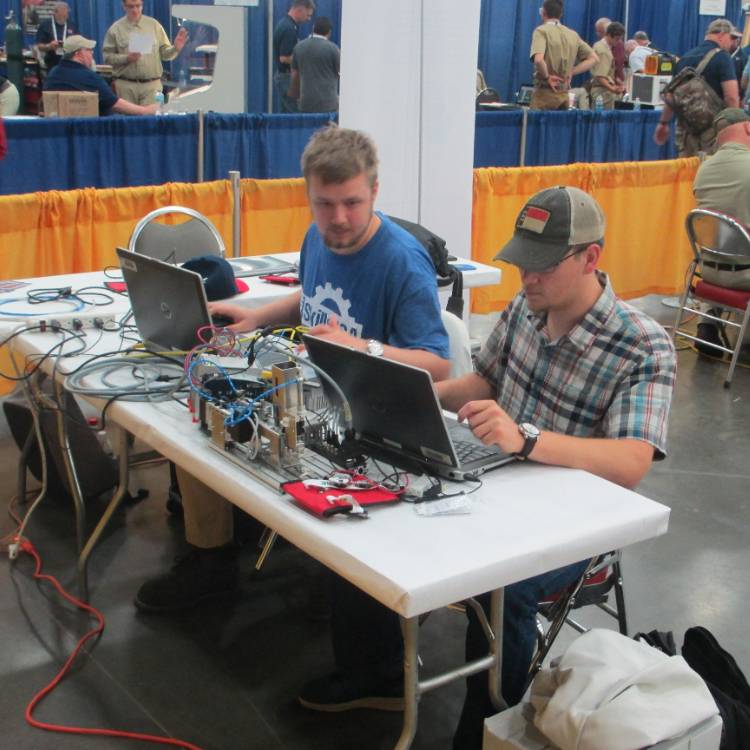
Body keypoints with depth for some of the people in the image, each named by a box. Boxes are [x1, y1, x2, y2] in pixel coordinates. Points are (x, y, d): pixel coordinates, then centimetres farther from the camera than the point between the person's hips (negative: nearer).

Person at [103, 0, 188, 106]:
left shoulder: (154, 24, 9)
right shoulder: (115, 29, 5)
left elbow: (164, 52, 9)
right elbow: (107, 56, 3)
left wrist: (175, 48, -12)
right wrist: (126, 58, -13)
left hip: (151, 85, 1)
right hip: (126, 85, 0)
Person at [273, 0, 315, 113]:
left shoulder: (284, 24, 11)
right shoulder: (289, 28, -21)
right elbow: (284, 58, -25)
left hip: (281, 75, 10)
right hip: (287, 77, -10)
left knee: (284, 113, 12)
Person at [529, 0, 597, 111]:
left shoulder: (541, 31, -7)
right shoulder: (573, 34, 11)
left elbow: (538, 59, -24)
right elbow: (593, 57, 14)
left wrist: (547, 77, -9)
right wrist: (571, 72, 7)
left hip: (544, 93, -6)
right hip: (564, 94, 6)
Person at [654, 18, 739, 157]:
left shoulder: (685, 57, 12)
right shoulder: (722, 57, -9)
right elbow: (731, 97, -18)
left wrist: (664, 123, 25)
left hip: (686, 124, 6)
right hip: (712, 125, -6)